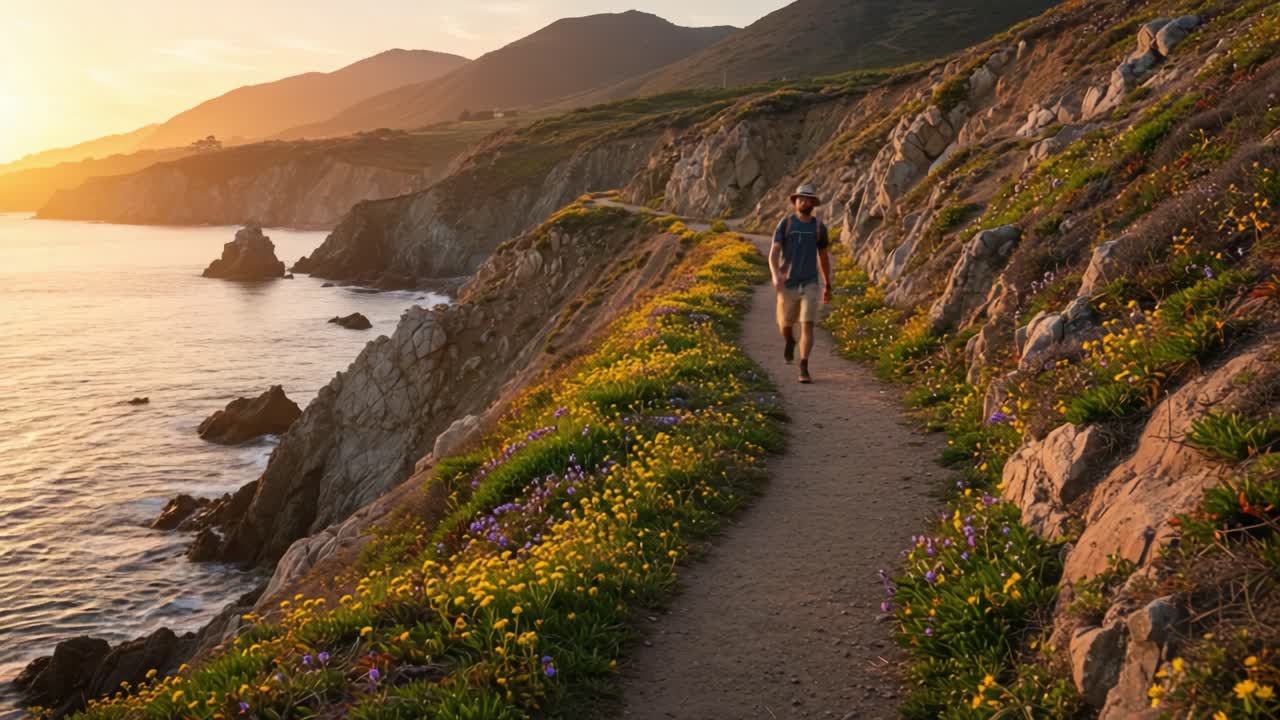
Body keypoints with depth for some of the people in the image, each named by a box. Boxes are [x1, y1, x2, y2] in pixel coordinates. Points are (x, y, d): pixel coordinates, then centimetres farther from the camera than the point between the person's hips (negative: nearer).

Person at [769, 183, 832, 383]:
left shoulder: (819, 226, 1)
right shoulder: (785, 223, -5)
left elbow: (824, 257, 13)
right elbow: (773, 254, -13)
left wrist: (828, 286, 17)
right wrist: (775, 275, -33)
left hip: (810, 284, 0)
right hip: (788, 284, 0)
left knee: (808, 325, -14)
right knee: (786, 324, 15)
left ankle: (804, 369, -12)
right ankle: (789, 342, 52)